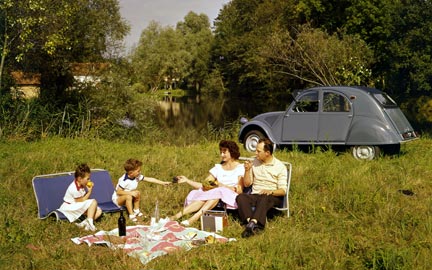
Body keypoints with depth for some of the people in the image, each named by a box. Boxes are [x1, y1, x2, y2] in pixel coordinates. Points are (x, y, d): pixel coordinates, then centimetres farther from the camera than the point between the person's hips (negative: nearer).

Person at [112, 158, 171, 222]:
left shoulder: (137, 176, -12)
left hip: (127, 197, 8)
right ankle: (131, 215, -23)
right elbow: (118, 192, -31)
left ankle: (136, 210, 10)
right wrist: (131, 193, -36)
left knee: (138, 193, -3)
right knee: (128, 196, -32)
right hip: (117, 198, -8)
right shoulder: (124, 180, -32)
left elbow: (149, 179, -11)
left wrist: (163, 183, -14)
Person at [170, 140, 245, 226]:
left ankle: (195, 217, -49)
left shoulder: (240, 168, 4)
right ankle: (177, 215, -41)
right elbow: (204, 185, 10)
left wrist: (222, 185, -16)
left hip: (232, 200, -4)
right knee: (204, 197, -28)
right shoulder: (218, 168, 18)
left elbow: (239, 190, -7)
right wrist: (187, 180, 0)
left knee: (218, 192, -35)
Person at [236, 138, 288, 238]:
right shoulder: (254, 162, 12)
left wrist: (271, 191, -25)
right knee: (240, 197, -29)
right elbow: (247, 184, 14)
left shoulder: (280, 166, -1)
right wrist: (247, 170, -2)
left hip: (273, 197, -4)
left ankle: (252, 224, -55)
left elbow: (283, 191, -5)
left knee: (264, 198, -39)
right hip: (255, 195, 4)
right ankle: (255, 225, -47)